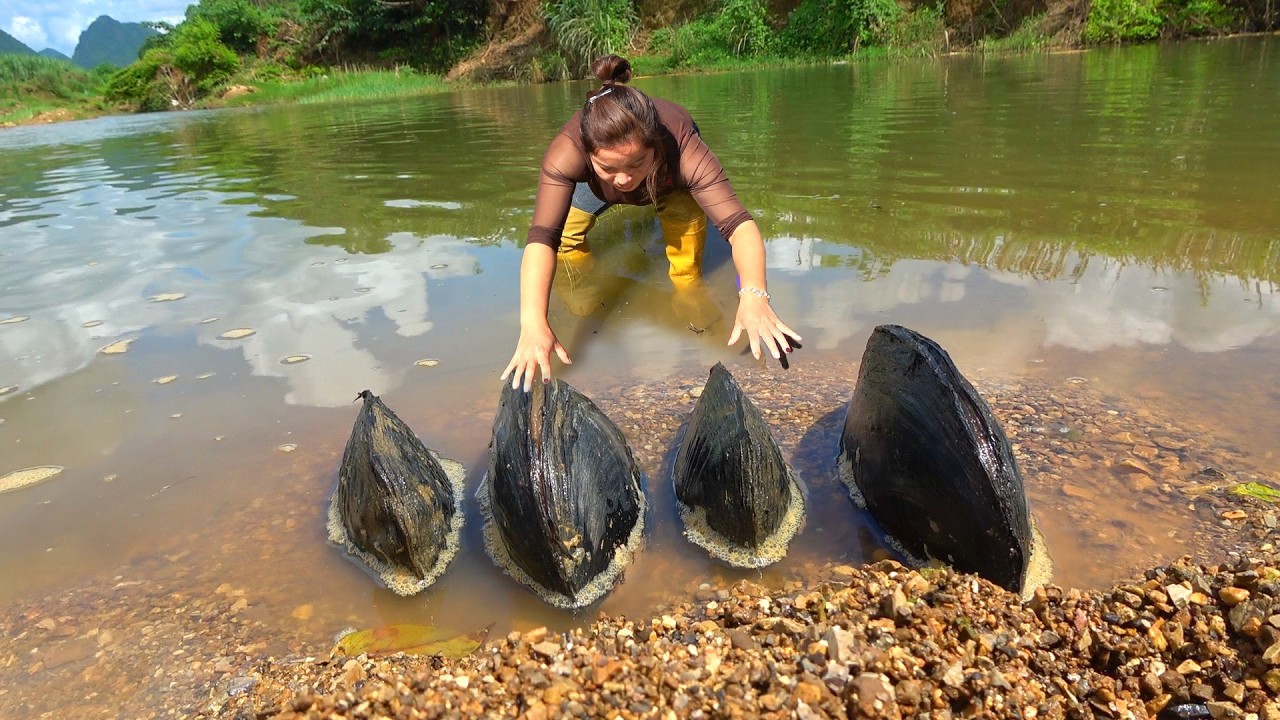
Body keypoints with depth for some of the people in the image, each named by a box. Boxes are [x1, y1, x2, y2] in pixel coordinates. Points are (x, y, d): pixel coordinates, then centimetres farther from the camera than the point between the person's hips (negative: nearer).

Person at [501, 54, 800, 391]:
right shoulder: (567, 150, -45)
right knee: (565, 241, -7)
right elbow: (543, 236, -52)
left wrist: (753, 296, -71)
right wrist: (533, 324, -67)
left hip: (671, 182, -1)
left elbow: (739, 224, -52)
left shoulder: (684, 151, -46)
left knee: (687, 269, -14)